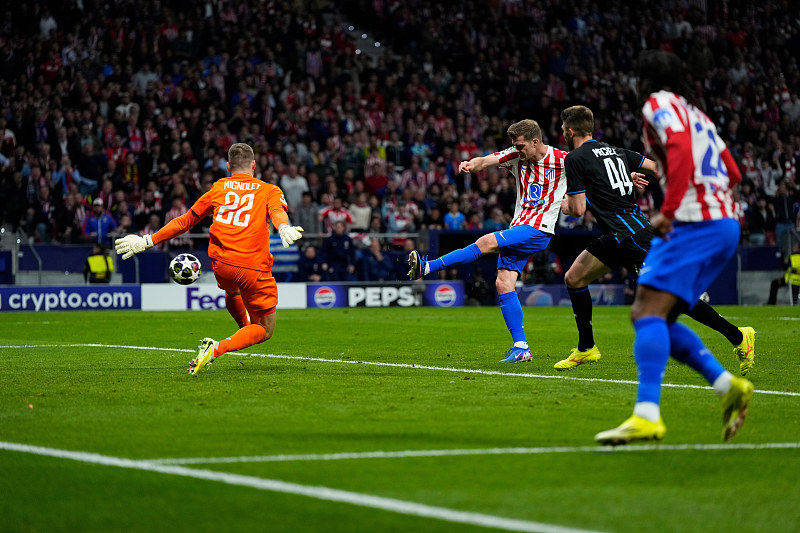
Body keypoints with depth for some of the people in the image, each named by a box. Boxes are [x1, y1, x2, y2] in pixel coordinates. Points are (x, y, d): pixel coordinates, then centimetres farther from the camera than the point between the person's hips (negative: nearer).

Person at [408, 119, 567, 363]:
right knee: (503, 284, -5)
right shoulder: (517, 156, 5)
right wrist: (472, 164, -31)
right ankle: (521, 348, -4)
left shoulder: (561, 160, -6)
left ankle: (426, 268, -21)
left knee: (487, 243, -24)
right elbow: (487, 160, -10)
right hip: (518, 229, 6)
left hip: (539, 231, -6)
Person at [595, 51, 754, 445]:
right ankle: (727, 386, 1)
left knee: (648, 311, -18)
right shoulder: (694, 114, 25)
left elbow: (681, 147, -20)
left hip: (694, 221, -9)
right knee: (653, 318, 10)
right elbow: (732, 173, 29)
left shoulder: (659, 103, -1)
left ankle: (647, 415, -32)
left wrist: (668, 212, -23)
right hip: (725, 223, 9)